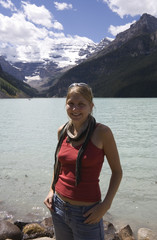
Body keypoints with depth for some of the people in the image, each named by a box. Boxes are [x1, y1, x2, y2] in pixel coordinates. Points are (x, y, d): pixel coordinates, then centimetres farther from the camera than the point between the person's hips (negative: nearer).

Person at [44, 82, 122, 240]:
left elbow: (117, 171, -8)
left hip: (87, 213, -4)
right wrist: (52, 190, 5)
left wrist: (105, 205, -16)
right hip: (59, 207, 5)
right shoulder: (62, 131, -1)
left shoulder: (102, 132, -15)